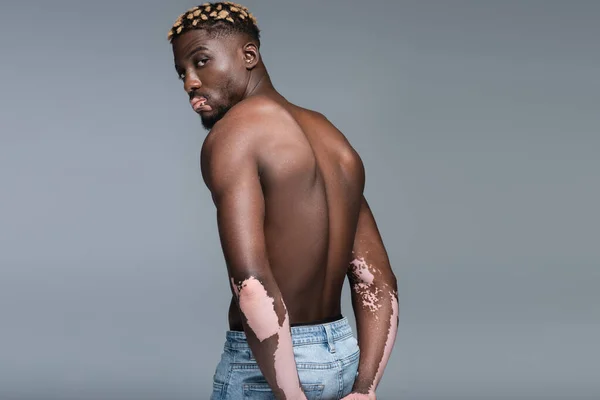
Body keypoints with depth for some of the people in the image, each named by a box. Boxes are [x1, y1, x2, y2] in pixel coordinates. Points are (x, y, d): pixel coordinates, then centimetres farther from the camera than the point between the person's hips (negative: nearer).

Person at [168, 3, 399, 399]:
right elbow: (379, 284, 7)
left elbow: (251, 282, -26)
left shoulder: (230, 135, -13)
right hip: (341, 355, 8)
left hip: (264, 368, -8)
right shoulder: (334, 140, 12)